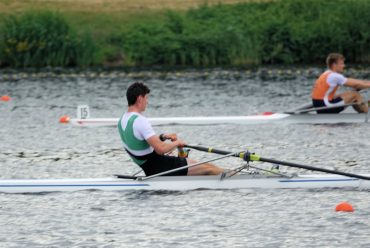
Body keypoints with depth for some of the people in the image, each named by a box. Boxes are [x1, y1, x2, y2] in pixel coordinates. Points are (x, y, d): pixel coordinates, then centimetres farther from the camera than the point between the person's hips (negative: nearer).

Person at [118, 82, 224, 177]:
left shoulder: (122, 121, 5)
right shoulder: (140, 121, -25)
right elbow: (161, 149, -29)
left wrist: (163, 137, 10)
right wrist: (177, 143, -11)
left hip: (149, 170, 10)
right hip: (160, 168, -10)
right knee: (208, 168, 0)